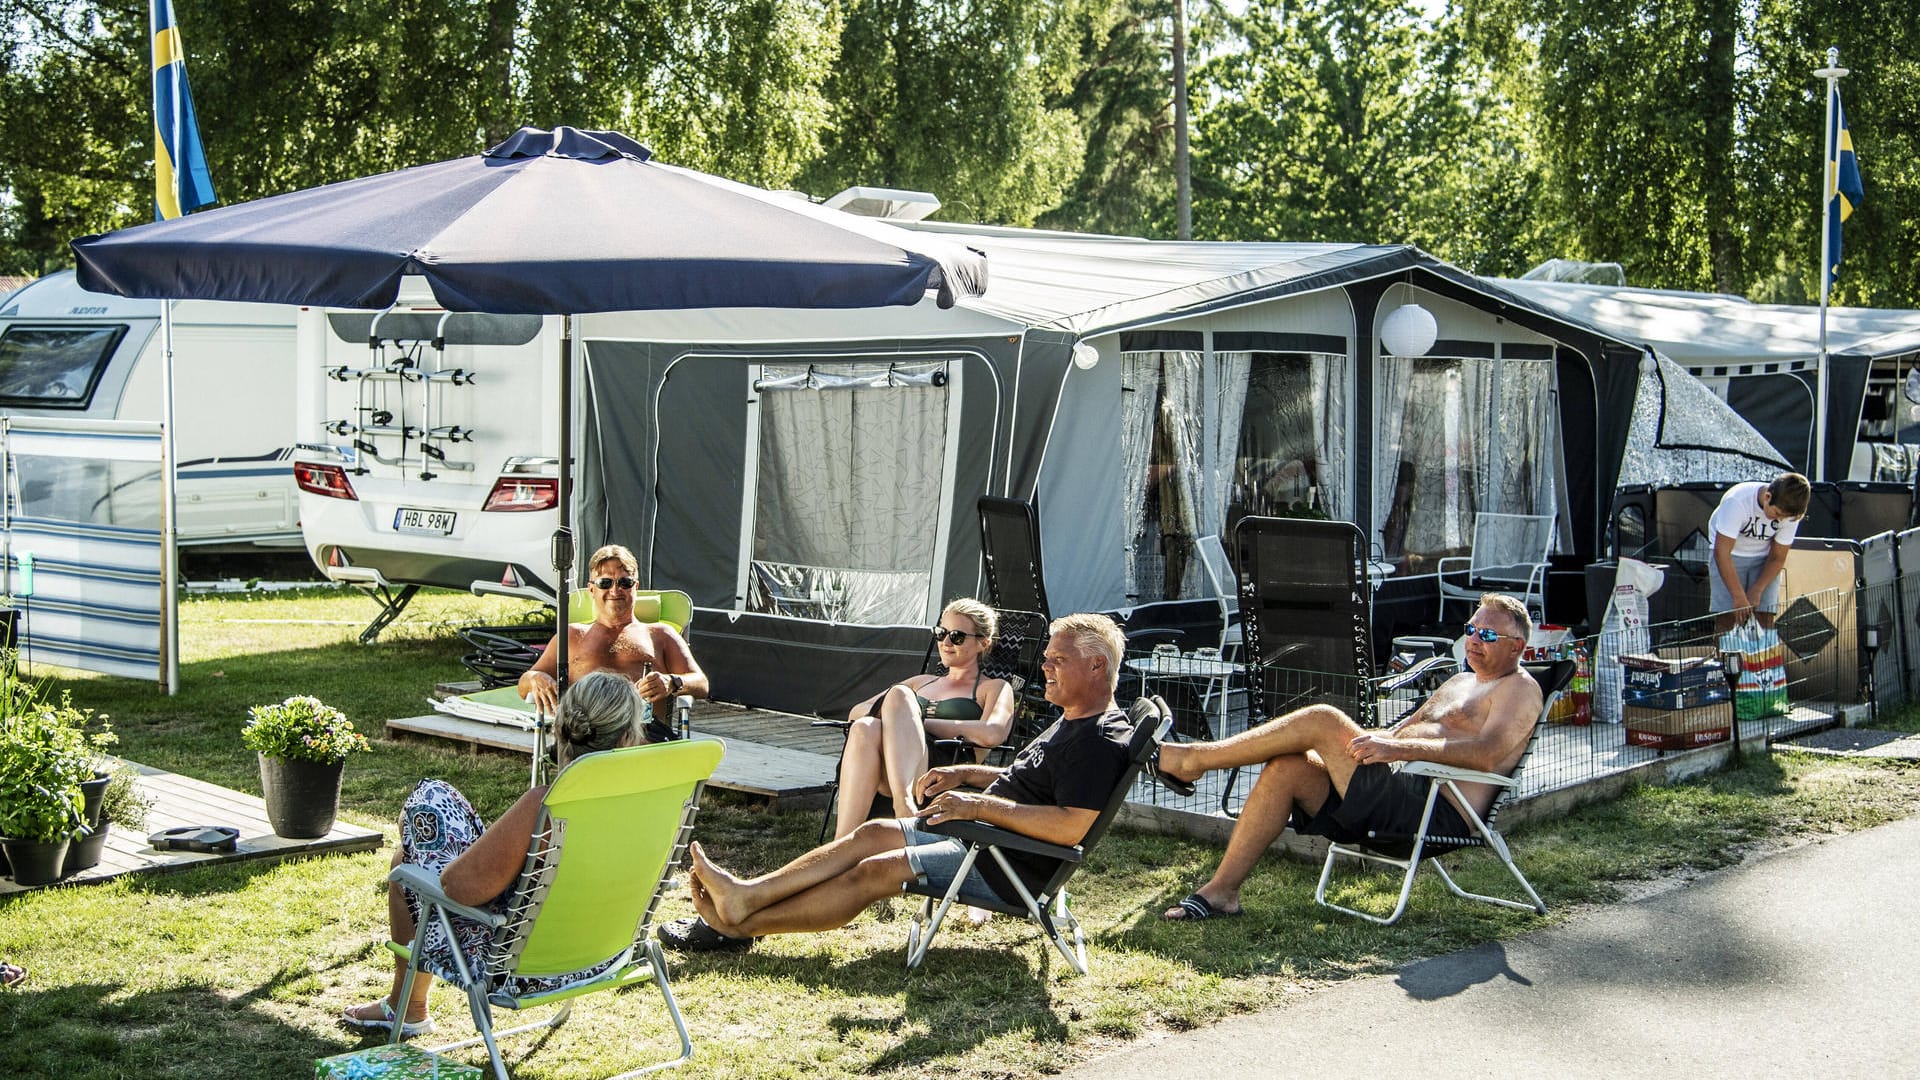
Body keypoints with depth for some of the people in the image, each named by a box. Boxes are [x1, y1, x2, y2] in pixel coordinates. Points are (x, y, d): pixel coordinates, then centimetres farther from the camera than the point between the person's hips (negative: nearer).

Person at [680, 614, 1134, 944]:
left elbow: (1071, 827, -29)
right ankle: (747, 894, -7)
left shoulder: (1103, 740, -18)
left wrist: (980, 805, -27)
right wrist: (965, 774, 14)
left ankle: (744, 925, -11)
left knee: (876, 871, -15)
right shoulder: (1071, 722, 17)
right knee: (873, 833, 0)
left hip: (1011, 867, -10)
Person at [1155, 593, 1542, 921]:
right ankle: (1222, 890, -13)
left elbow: (1486, 755, -18)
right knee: (1285, 768, -13)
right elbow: (1401, 731, 32)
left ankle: (1193, 759, -10)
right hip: (1401, 793, 9)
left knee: (1322, 719, -18)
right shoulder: (1460, 683, 30)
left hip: (1438, 813, -9)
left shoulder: (1520, 688, 1)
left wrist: (1398, 748, -24)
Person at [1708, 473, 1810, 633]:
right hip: (1730, 554, -3)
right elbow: (1722, 552, -31)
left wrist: (1757, 591, -19)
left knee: (1765, 617, -10)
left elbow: (1777, 558, -8)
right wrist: (1739, 597, -33)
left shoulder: (1789, 513, -20)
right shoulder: (1737, 501, -33)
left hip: (1764, 557, 3)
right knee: (1726, 616, -14)